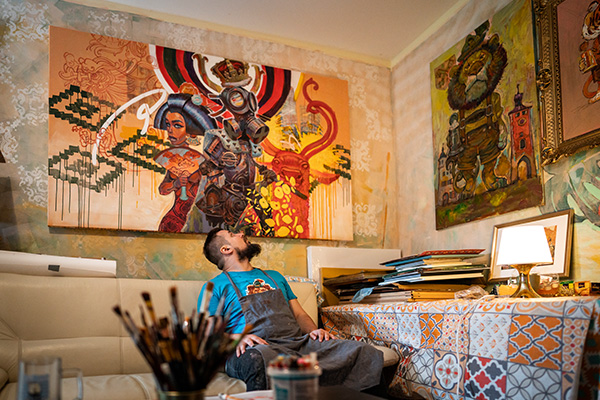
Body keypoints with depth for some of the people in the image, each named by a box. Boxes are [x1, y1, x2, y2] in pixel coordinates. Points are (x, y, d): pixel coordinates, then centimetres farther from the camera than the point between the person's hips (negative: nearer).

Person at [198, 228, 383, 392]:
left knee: (368, 354, -17)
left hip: (299, 342, 5)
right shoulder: (216, 286, 14)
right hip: (258, 347, -5)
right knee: (258, 361, -45)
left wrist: (314, 331, 5)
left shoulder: (274, 276, 32)